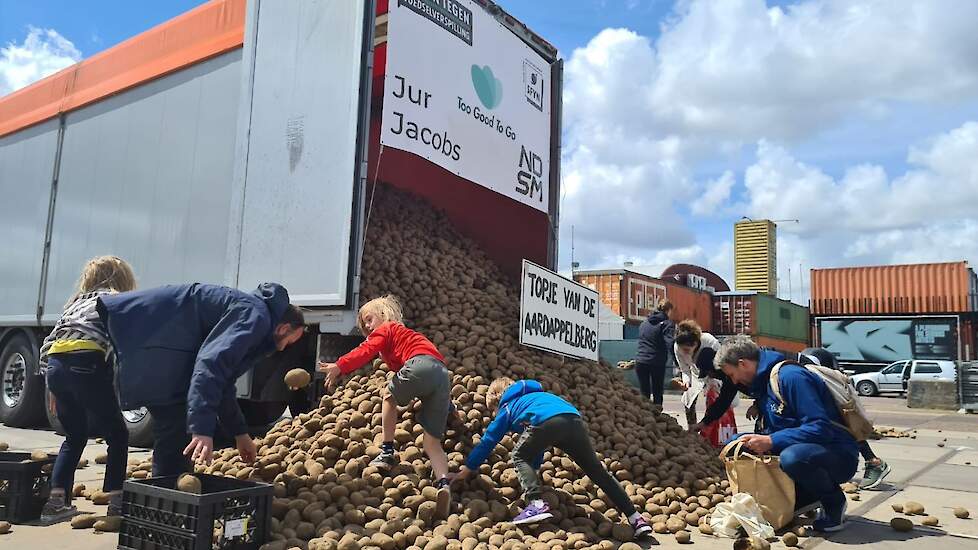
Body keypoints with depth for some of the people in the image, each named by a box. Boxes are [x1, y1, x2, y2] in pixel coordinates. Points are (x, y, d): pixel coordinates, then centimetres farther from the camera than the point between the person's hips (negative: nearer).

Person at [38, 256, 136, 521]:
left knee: (75, 436, 24)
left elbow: (48, 342, 23)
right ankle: (116, 503, 6)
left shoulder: (76, 302, 30)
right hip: (86, 364, -6)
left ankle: (56, 501, 17)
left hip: (54, 363, 6)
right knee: (117, 435, 10)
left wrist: (55, 390, 25)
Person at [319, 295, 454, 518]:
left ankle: (387, 452, 18)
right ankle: (443, 483, -16)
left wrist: (340, 366, -10)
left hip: (421, 365, -7)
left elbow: (366, 351, -1)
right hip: (442, 374, 8)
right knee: (432, 441, 6)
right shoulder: (405, 335, 41)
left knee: (390, 397, 22)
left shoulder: (387, 329, 18)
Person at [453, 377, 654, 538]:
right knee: (598, 471, 15)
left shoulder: (507, 407, 27)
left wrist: (467, 469, 38)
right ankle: (636, 518, 14)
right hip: (575, 421, 6)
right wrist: (533, 468, 58)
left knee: (520, 458, 17)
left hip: (547, 422, -6)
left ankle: (537, 503, -4)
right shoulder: (533, 395, 44)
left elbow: (488, 441, 29)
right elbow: (538, 446, 50)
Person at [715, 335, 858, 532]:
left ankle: (834, 500, -7)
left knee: (792, 456, -40)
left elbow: (820, 428, -27)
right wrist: (754, 440, -3)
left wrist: (771, 441, -29)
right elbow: (770, 430, 15)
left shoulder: (790, 376, -20)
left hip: (838, 456, -10)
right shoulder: (763, 382, 10)